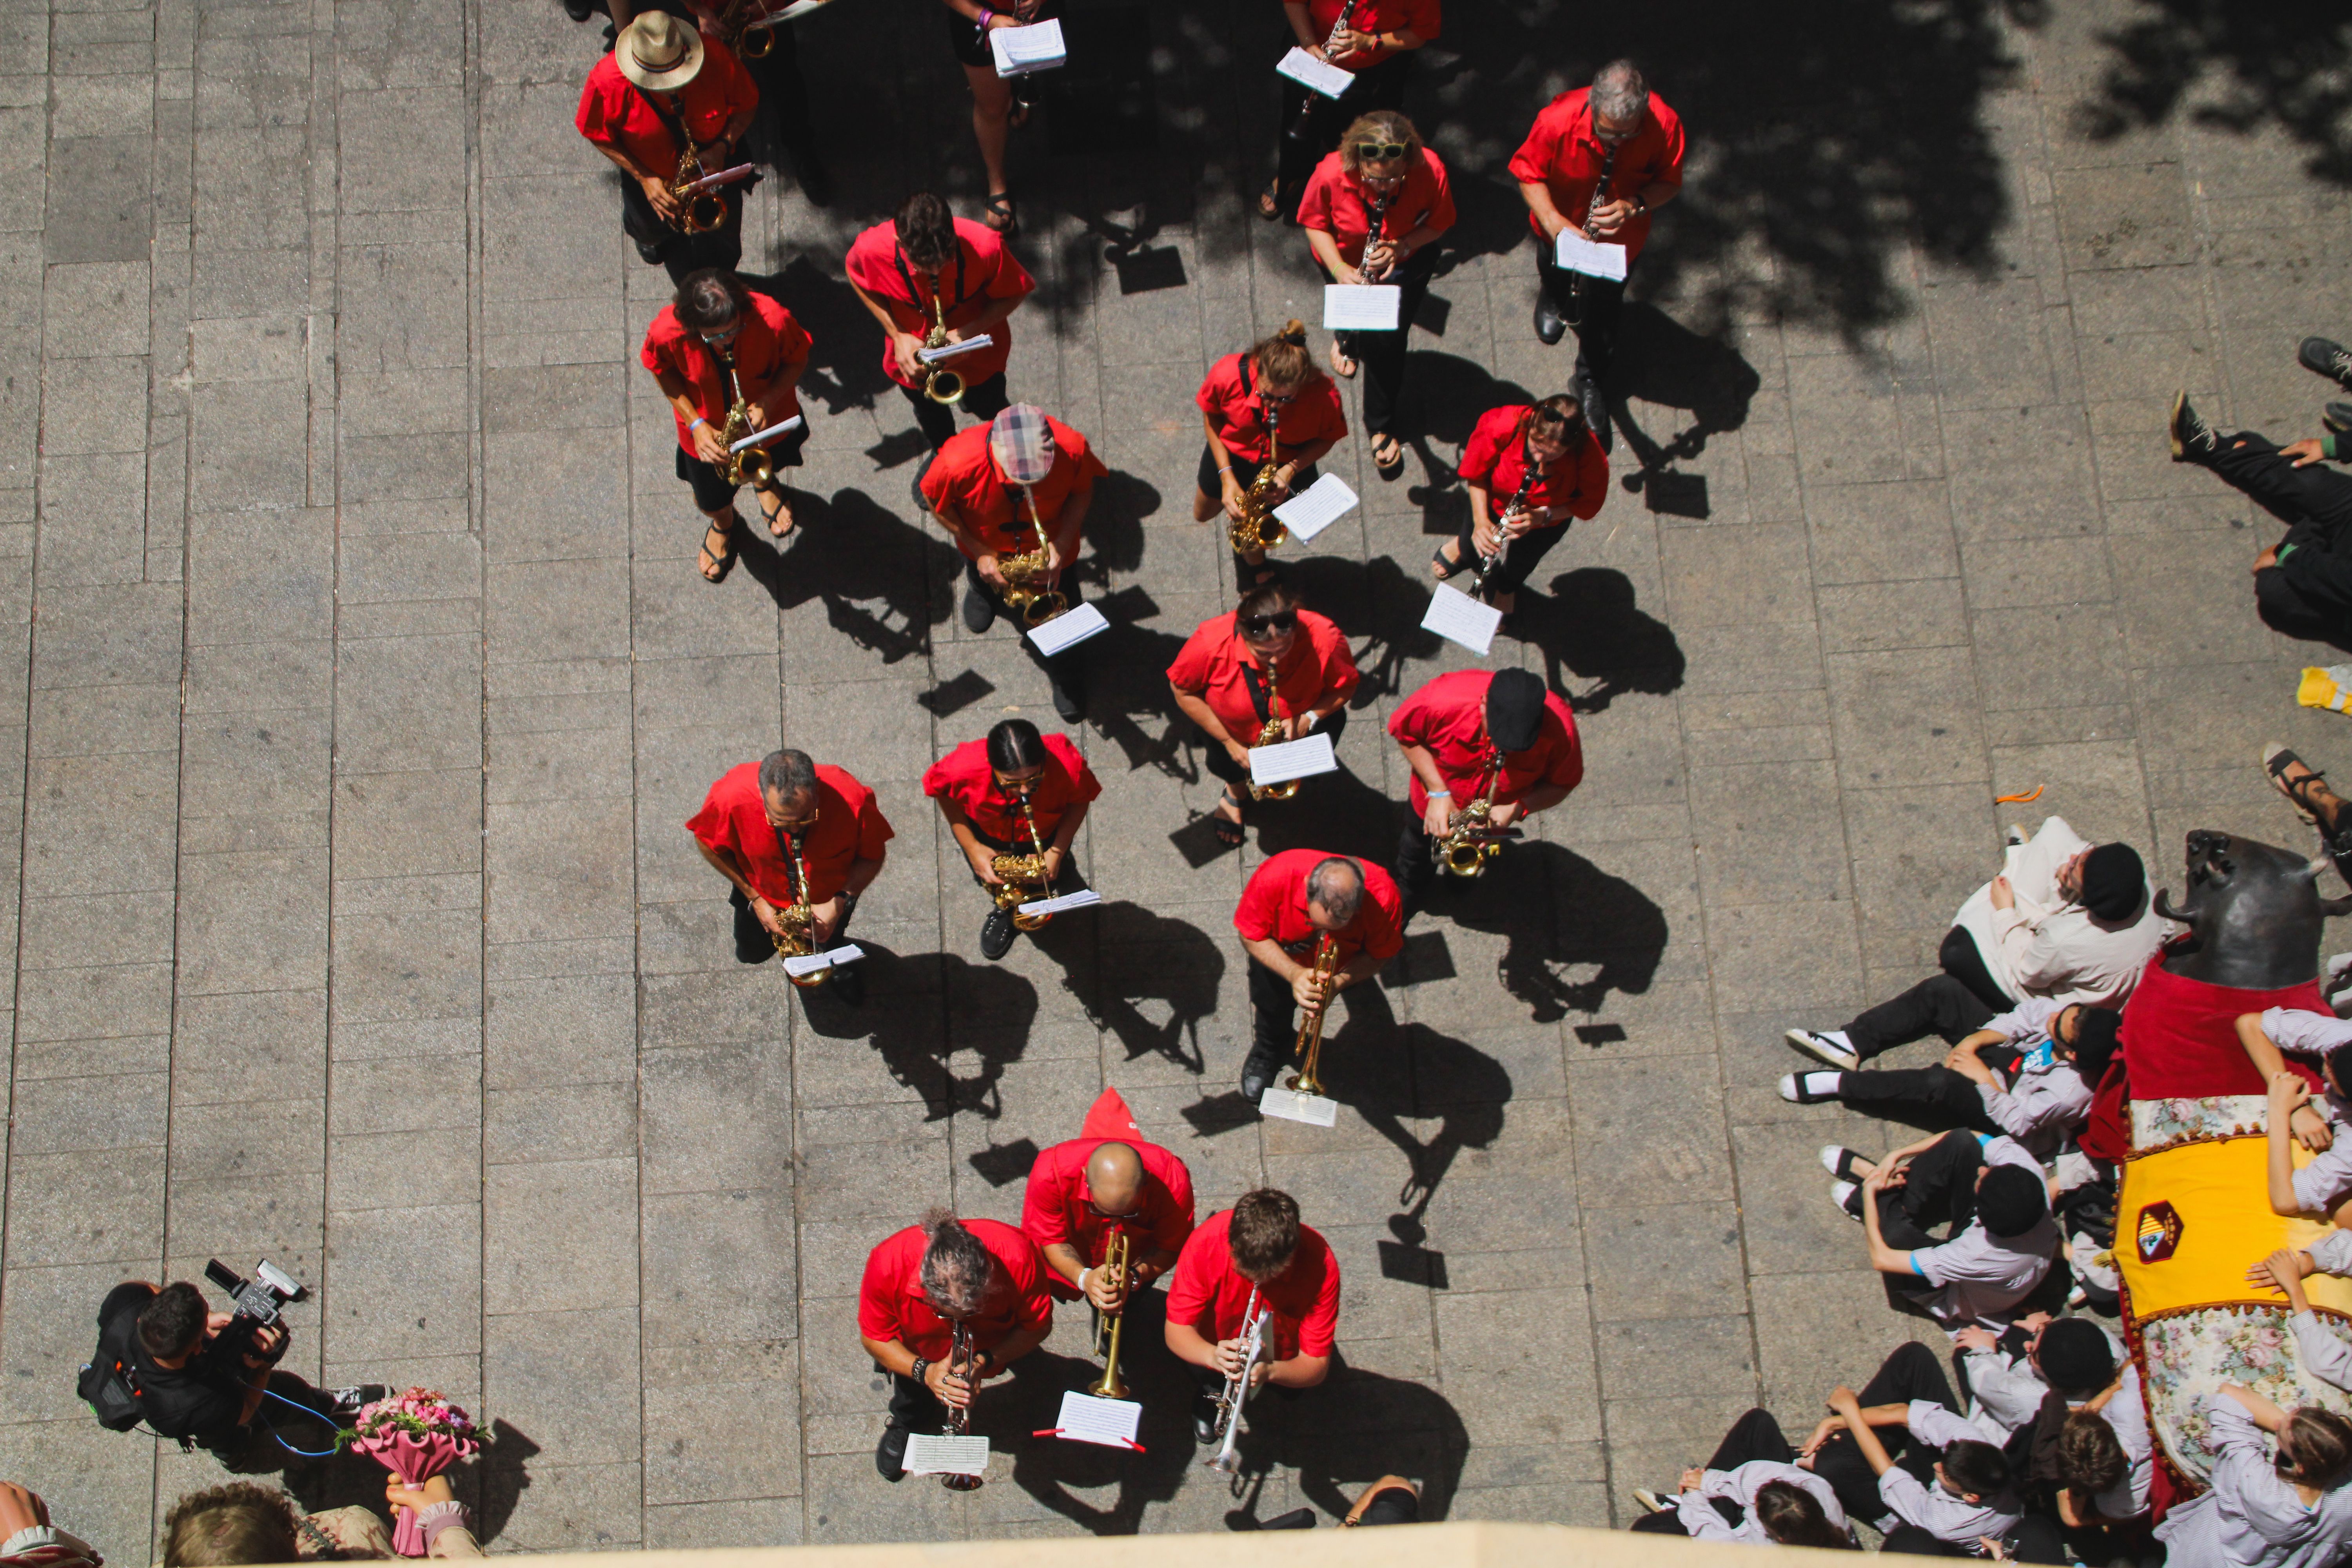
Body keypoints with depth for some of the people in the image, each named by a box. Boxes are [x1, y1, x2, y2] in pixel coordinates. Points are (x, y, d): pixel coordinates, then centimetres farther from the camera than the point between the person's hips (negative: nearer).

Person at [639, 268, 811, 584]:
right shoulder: (666, 333, -38)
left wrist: (768, 401, -34)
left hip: (768, 421, 0)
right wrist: (696, 424, -24)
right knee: (711, 502, 22)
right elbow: (664, 373, -14)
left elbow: (798, 359, -18)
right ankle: (724, 523, 61)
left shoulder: (773, 321, -40)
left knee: (769, 463, 35)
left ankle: (765, 483, 75)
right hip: (708, 432, 0)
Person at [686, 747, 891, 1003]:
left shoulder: (852, 801, -42)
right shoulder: (731, 797, -41)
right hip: (763, 891, 1)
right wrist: (754, 897, -17)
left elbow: (874, 855, -21)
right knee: (753, 954, 24)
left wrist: (840, 903, -33)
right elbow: (706, 843, -17)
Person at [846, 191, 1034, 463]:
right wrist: (897, 335, -23)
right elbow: (859, 280, -11)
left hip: (978, 353, -1)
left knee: (987, 407, 29)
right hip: (914, 358, 1)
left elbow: (1015, 293, -19)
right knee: (929, 412, 32)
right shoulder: (872, 249, -36)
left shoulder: (985, 247, -40)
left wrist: (971, 331, -35)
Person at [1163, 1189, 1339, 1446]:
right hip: (1220, 1345, -1)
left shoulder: (1321, 1264, -32)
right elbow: (1176, 1331, -24)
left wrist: (1270, 1371, -48)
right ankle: (1211, 1393, 9)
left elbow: (1316, 1366, -28)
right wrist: (1212, 1355, -46)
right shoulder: (1205, 1244, -33)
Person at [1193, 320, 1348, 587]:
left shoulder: (1324, 395, -37)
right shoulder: (1228, 375, -36)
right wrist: (1226, 476, -19)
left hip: (1290, 463, -1)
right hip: (1230, 454, 2)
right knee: (1203, 514, 25)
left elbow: (1328, 438, -14)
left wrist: (1290, 470, -31)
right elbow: (1211, 417, -14)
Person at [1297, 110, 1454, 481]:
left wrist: (1402, 247, -32)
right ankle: (1348, 335, 38)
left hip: (1407, 260, -1)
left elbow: (1440, 224, -13)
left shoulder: (1430, 172, -32)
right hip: (1347, 259, 1)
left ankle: (1382, 428, 14)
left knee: (1387, 337, -9)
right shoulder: (1331, 175, -33)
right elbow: (1315, 223, -13)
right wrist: (1339, 268, -29)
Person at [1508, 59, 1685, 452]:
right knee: (1558, 286, 33)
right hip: (1562, 232, 1)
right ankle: (1552, 298, 73)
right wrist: (1555, 223, -38)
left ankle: (1591, 383, 47)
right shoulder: (1558, 121, -39)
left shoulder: (1664, 126, -35)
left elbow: (1670, 183, -18)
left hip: (1620, 239, 0)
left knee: (1603, 313, 18)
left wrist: (1635, 206, -38)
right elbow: (1529, 175, -23)